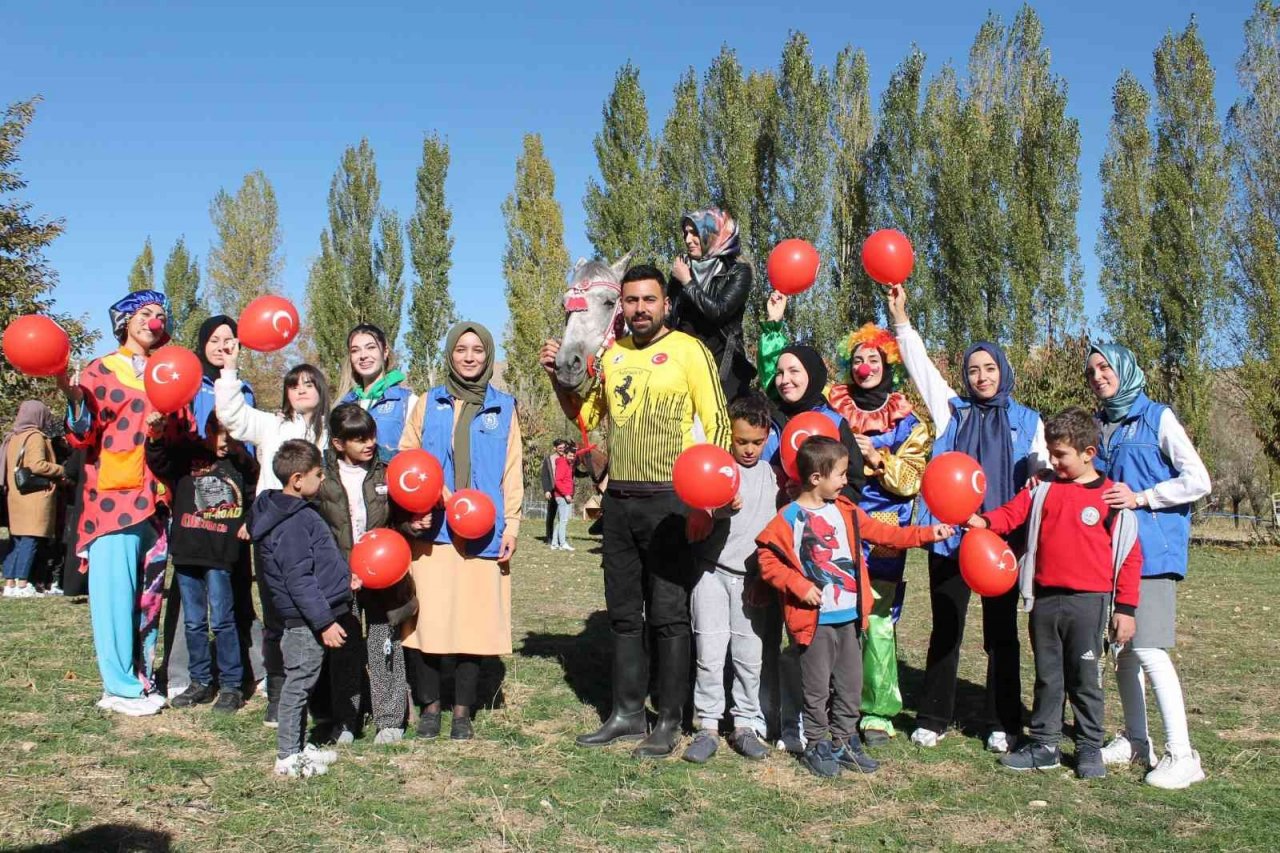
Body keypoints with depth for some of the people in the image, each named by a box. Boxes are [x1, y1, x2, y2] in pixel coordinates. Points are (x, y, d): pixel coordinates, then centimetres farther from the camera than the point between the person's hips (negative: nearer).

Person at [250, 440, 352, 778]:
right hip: (306, 621, -11)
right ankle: (289, 757, 9)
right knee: (299, 683, -1)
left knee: (301, 684, 18)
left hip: (309, 619, 11)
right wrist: (325, 622, -22)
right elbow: (299, 580, -23)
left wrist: (343, 580, 27)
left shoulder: (299, 512, 12)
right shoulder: (292, 524, -21)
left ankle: (298, 748, 29)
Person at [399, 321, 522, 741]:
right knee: (429, 618, -3)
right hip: (432, 530, 0)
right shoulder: (428, 404, 11)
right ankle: (429, 706, 13)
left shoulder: (503, 408, 12)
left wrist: (511, 525, 1)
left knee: (475, 621, 0)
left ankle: (463, 712, 12)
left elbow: (512, 471, 9)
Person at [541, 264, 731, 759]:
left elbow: (717, 423, -6)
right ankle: (627, 714, 22)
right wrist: (558, 379, 4)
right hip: (619, 499, 6)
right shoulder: (612, 354, 12)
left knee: (668, 615, 0)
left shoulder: (687, 350, -5)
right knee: (623, 614, 12)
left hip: (669, 499, -6)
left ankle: (669, 722, 10)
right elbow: (584, 417, 21)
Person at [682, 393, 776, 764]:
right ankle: (708, 726, 11)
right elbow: (698, 522, -11)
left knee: (750, 656, 5)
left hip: (752, 576, 2)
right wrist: (720, 509, -30)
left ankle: (747, 725, 18)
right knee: (709, 654, 0)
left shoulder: (771, 474, 7)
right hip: (713, 571, -2)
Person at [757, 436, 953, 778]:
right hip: (815, 619, -6)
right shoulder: (789, 518, -13)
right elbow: (767, 560, -12)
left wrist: (927, 533, 7)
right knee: (818, 688, 6)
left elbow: (883, 532, 11)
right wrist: (800, 587, -17)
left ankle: (844, 741, 30)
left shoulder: (845, 510, 7)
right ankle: (817, 746, 21)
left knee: (850, 685, 15)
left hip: (850, 616, 6)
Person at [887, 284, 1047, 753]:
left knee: (1001, 631, 7)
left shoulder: (1027, 421, 10)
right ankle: (933, 718, 16)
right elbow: (920, 364, 7)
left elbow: (1044, 473, 13)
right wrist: (900, 317, 1)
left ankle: (1003, 724, 18)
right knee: (946, 628, 6)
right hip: (951, 535, 0)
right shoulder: (952, 411, 10)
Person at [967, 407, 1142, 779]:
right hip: (1044, 599, 4)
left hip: (1088, 601, -4)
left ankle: (1090, 749, 19)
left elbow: (1130, 556, -3)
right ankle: (1043, 744, 22)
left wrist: (1125, 608, -5)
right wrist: (983, 521, -22)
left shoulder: (1112, 498, -4)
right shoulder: (1042, 489, 8)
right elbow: (1013, 512, 0)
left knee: (1085, 678, 6)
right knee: (1047, 676, 13)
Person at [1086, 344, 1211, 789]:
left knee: (1148, 648, -13)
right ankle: (1136, 740, 24)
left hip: (1151, 551, -7)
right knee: (1122, 649, 11)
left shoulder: (1158, 418, -3)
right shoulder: (1099, 426, 15)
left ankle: (1182, 755, -7)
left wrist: (1140, 497, -15)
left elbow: (1199, 481, -9)